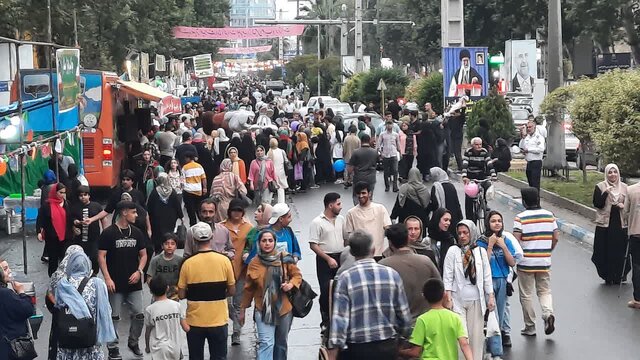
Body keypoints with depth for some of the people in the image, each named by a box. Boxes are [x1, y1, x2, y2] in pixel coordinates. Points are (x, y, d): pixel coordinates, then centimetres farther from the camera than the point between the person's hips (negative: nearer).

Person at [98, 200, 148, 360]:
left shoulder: (136, 233, 7)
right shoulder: (108, 233, -7)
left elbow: (143, 255, 14)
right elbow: (101, 256, -7)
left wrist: (139, 271, -3)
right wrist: (107, 278, -15)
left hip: (134, 283, 4)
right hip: (115, 284, -4)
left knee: (139, 315, 2)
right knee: (114, 316, 2)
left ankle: (133, 342, 22)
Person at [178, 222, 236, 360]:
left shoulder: (188, 264, -10)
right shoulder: (224, 260, -8)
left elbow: (181, 295, -5)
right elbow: (232, 291, -1)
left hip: (195, 321, 0)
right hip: (218, 320, 0)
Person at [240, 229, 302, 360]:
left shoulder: (285, 258, -4)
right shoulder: (254, 263, -1)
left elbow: (297, 275, 6)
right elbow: (249, 288, 7)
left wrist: (291, 284, -16)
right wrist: (243, 308, 10)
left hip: (284, 307, 2)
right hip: (263, 309, -1)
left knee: (281, 344, 15)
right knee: (266, 343, -13)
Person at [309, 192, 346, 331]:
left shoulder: (340, 219, 7)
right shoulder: (317, 222, -11)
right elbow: (313, 245, -13)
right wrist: (328, 259, -18)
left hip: (341, 258, 5)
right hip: (325, 260, -5)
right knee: (326, 291, -2)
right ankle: (326, 322, 8)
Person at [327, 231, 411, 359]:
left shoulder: (345, 278, -9)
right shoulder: (392, 274, -2)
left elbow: (339, 318, -12)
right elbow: (404, 313, 3)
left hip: (358, 349, -3)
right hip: (388, 347, 3)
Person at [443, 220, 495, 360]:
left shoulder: (480, 251, 6)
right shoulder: (453, 251, 1)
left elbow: (487, 276, 8)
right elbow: (447, 276, -1)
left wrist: (491, 297, 4)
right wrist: (448, 298, -8)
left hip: (476, 300, 2)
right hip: (458, 299, -2)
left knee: (476, 335, 4)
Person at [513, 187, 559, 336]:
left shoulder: (520, 218, -11)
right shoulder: (549, 215, 1)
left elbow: (516, 240, -16)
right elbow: (555, 237, 3)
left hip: (526, 262, -3)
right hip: (545, 261, 3)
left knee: (526, 295, 8)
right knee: (545, 291, 15)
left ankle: (530, 327, 14)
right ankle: (548, 313, -12)